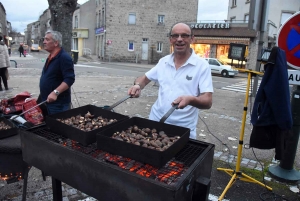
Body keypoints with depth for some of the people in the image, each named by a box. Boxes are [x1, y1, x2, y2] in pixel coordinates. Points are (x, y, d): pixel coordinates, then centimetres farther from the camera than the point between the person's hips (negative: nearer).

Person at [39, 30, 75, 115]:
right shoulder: (50, 57, 13)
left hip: (58, 103, -10)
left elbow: (70, 79, -26)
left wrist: (55, 93, -33)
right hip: (46, 101, 10)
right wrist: (42, 96, 21)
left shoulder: (64, 57, -17)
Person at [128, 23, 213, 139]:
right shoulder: (163, 61, 4)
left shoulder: (202, 65, -10)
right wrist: (137, 85, -9)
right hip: (155, 121, 4)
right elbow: (145, 79, 14)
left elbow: (208, 102, -14)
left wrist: (190, 99, -35)